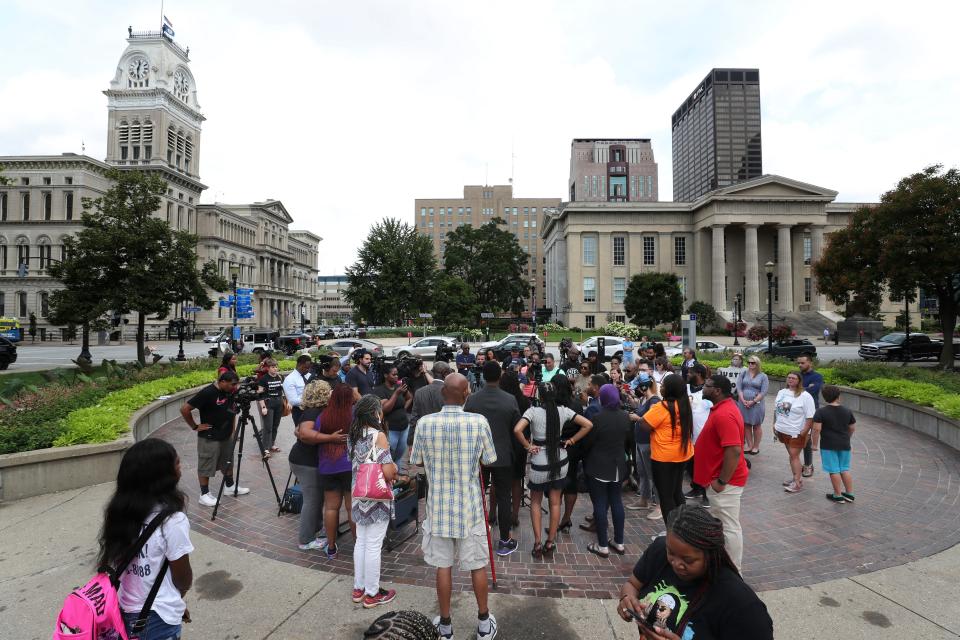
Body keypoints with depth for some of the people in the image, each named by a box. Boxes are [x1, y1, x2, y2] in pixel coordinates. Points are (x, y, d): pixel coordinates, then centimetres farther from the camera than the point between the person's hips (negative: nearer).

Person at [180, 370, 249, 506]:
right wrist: (195, 426, -13)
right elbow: (184, 409, -18)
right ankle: (204, 494, 17)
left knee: (228, 463, 19)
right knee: (206, 467, 5)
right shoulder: (207, 393, -21)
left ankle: (230, 487, 34)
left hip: (227, 436, 7)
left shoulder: (231, 392, 0)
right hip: (209, 438, -7)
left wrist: (233, 428, 8)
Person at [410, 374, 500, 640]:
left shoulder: (425, 423, -13)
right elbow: (489, 460, -4)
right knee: (477, 565, 15)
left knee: (443, 566, 15)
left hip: (439, 505, 1)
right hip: (469, 506, -1)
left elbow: (417, 461, 0)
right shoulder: (479, 422, -17)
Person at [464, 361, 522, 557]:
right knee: (503, 498, 9)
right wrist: (514, 452, 13)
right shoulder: (510, 400, -12)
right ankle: (504, 541, 18)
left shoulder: (471, 399, -10)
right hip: (503, 456, -1)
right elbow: (516, 429, -4)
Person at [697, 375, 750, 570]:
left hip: (725, 481, -11)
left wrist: (721, 481, -23)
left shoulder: (724, 414, -26)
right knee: (719, 525, 21)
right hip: (720, 478, 11)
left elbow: (734, 450, -30)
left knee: (729, 527, 3)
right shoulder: (723, 408, 8)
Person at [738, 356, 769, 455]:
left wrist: (753, 401, -14)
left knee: (757, 425, 6)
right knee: (746, 425, 7)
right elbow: (739, 387, 2)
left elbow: (764, 392, -7)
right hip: (743, 404, 3)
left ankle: (756, 447, 15)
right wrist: (743, 400, -10)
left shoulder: (763, 376, 0)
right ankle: (749, 446, 17)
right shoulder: (744, 374, 8)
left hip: (756, 404, -3)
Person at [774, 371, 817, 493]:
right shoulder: (781, 392, 7)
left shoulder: (805, 396, -13)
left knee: (794, 456, -5)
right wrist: (774, 425, 15)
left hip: (797, 432, -6)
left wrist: (805, 431, -18)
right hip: (783, 430, 6)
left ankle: (797, 483, 3)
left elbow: (810, 416, -15)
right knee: (792, 455, 14)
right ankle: (796, 477, 25)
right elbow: (776, 410, 16)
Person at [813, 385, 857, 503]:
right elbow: (852, 428, 10)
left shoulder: (821, 412, -13)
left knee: (834, 470, 3)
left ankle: (838, 495, 10)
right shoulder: (847, 411, 1)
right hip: (844, 445, 5)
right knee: (845, 469, 17)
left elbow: (817, 429, -18)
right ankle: (849, 494, 23)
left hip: (828, 446, -5)